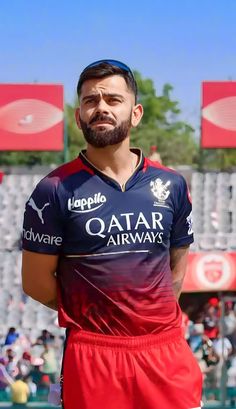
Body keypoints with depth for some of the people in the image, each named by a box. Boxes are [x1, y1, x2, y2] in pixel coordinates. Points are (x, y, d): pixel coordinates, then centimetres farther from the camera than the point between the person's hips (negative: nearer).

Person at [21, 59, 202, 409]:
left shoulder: (171, 184, 7)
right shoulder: (55, 190, -4)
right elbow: (36, 281, -1)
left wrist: (156, 315, 7)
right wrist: (89, 316, 6)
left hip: (167, 349, 3)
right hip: (93, 354, -3)